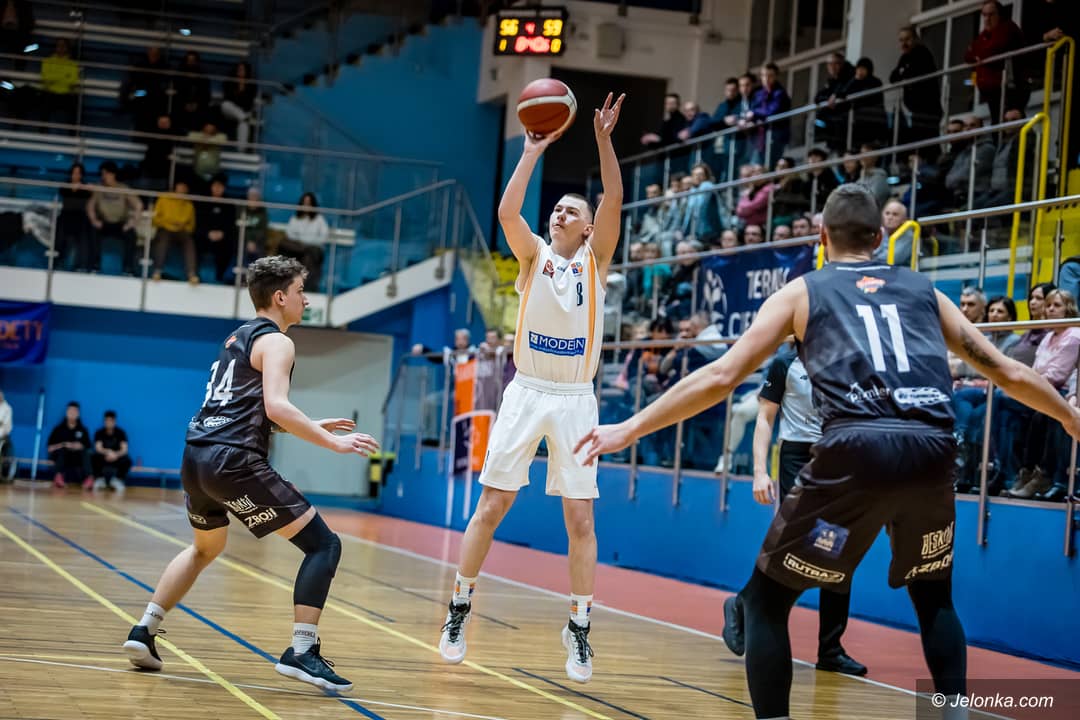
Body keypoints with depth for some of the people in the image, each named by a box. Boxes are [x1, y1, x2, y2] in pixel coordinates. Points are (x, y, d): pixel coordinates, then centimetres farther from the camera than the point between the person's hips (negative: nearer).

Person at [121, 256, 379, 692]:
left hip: (196, 455, 9)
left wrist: (311, 428, 30)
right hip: (234, 460, -9)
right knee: (323, 545, -4)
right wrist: (333, 443, -16)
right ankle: (301, 652, -15)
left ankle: (144, 632, 27)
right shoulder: (275, 342, -3)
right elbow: (276, 407, -19)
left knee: (206, 547, 34)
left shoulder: (239, 337, 24)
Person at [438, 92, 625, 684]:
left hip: (575, 399, 0)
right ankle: (460, 607, 12)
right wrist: (533, 152, -11)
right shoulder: (534, 255, 7)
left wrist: (603, 140, -17)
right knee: (491, 504, 0)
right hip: (527, 392, 0)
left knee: (580, 517, -1)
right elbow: (507, 211, -12)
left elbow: (614, 201, -9)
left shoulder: (596, 259, 6)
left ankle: (578, 629, 7)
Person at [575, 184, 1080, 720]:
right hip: (933, 452, 3)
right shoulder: (923, 289, 24)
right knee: (933, 595, 29)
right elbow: (1008, 373, 27)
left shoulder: (801, 292, 17)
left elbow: (721, 377, 10)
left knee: (766, 599, 13)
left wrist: (629, 429, 16)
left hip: (856, 451, -3)